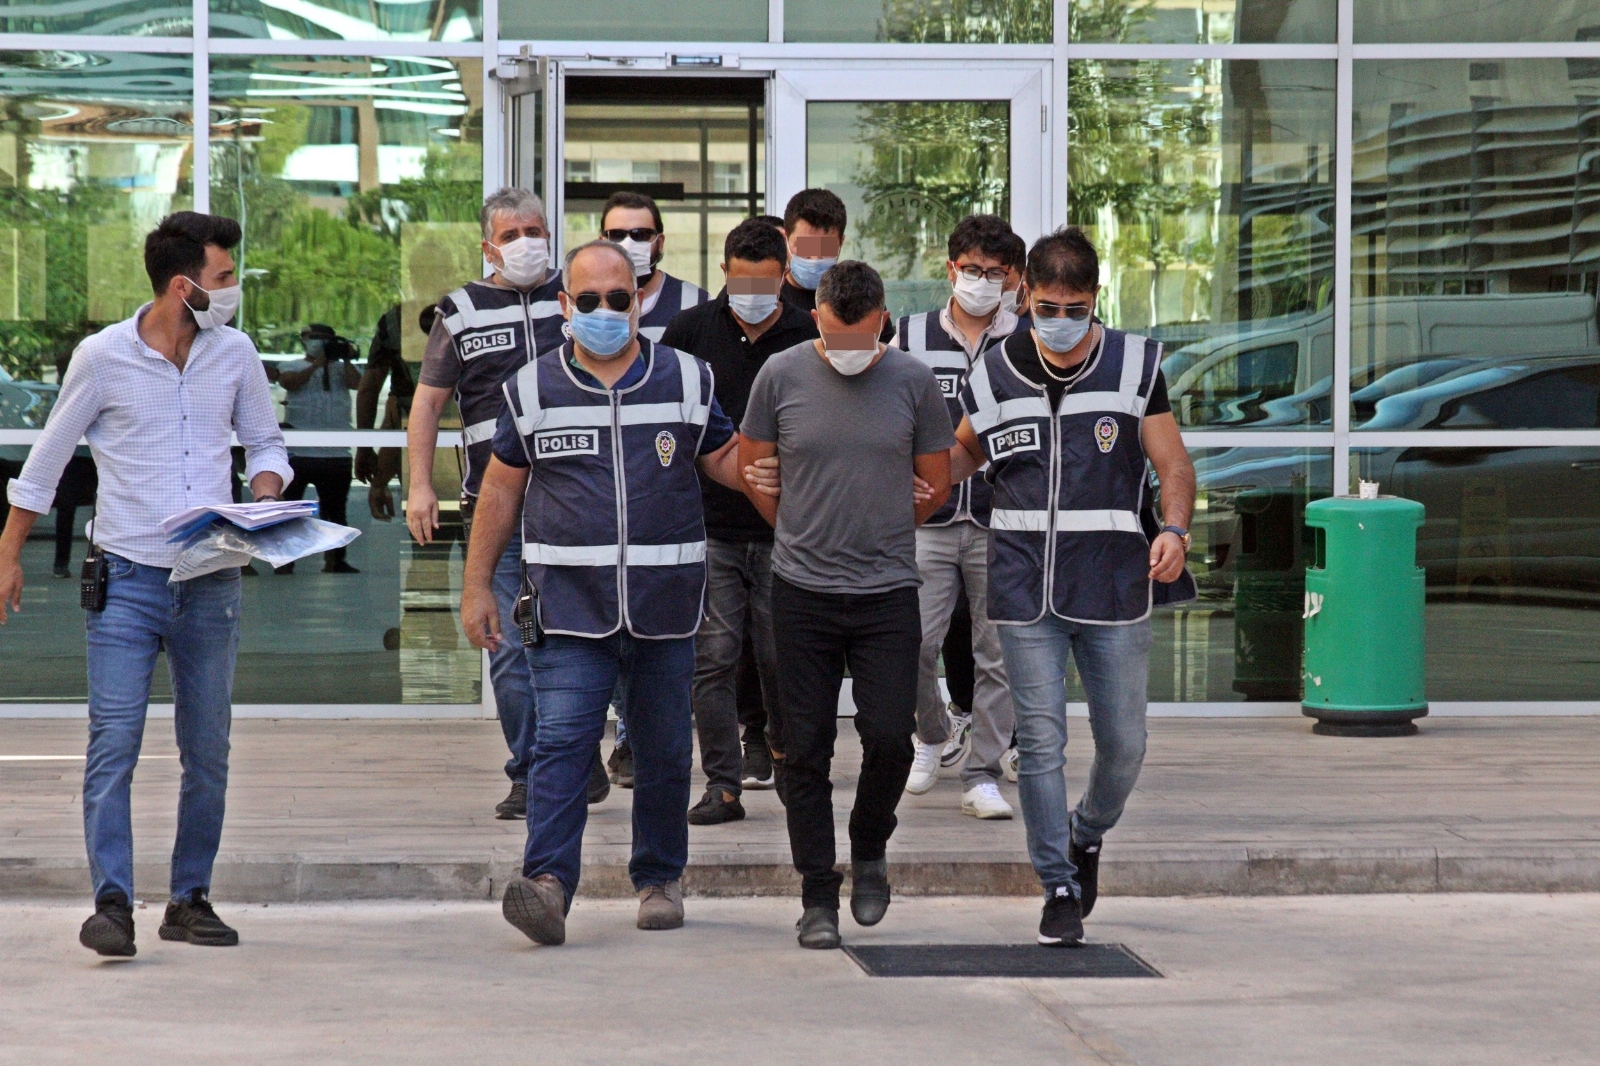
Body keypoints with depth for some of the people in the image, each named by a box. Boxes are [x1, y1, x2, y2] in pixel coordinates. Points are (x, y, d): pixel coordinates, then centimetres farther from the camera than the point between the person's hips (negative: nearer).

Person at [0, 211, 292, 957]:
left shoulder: (235, 354, 4)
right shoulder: (103, 357, -5)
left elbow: (264, 442, 17)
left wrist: (264, 497, -5)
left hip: (211, 584, 4)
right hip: (128, 581, -4)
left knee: (208, 750, 7)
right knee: (114, 742, -12)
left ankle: (190, 899, 17)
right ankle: (112, 903, -12)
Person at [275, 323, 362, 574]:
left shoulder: (341, 368, 15)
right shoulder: (292, 366, 9)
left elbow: (355, 382, -3)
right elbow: (290, 382, -11)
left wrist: (347, 360, -6)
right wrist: (316, 364, -10)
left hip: (336, 453, 2)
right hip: (298, 452, -2)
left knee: (334, 509, 7)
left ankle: (334, 561, 13)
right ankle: (285, 561, 1)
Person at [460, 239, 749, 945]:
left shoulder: (686, 380, 7)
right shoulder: (533, 389, 6)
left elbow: (728, 462, 15)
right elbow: (502, 489, 11)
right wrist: (476, 587, 9)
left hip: (665, 602, 1)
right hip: (568, 602, -1)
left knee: (664, 749, 8)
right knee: (562, 741, -14)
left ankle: (659, 879, 22)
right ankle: (548, 884, -22)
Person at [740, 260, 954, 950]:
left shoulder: (912, 381, 0)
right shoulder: (781, 376, -1)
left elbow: (936, 483, 11)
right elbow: (753, 467, 13)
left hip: (888, 591, 0)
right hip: (802, 592, 0)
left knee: (889, 738, -7)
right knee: (806, 749, 1)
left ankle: (870, 850, 21)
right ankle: (818, 896, 11)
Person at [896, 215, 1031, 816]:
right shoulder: (910, 339, 8)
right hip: (927, 522, 0)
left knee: (998, 656, 1)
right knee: (913, 647, -8)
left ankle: (982, 777, 11)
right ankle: (937, 735, 20)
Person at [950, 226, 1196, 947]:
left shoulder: (1135, 365, 1)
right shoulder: (996, 373, 6)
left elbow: (1173, 464, 4)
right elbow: (963, 453, 22)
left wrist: (1174, 529, -14)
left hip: (1114, 585, 0)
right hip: (1025, 588, 0)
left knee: (1123, 742, 5)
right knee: (1040, 739, -4)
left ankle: (1088, 834, 35)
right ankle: (1059, 888, 6)